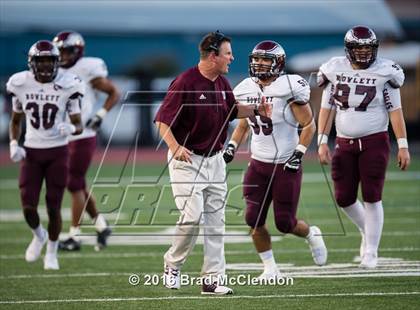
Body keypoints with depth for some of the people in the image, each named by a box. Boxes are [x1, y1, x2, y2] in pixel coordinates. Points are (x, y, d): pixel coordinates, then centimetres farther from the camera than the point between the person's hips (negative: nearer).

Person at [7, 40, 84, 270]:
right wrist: (14, 144, -4)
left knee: (53, 207, 0)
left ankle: (51, 253, 22)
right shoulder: (21, 85, -2)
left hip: (57, 153, -2)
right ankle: (39, 236, 29)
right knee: (28, 206, -5)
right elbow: (15, 121, 12)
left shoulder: (66, 86, -8)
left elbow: (79, 125, -3)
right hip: (31, 151, 2)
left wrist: (71, 128, -27)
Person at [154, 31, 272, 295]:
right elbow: (163, 120, -18)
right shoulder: (185, 83, -17)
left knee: (215, 221, 6)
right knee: (192, 216, -15)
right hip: (187, 160, -7)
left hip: (215, 160, 8)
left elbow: (232, 111, 25)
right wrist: (175, 146, -32)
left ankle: (213, 279, 10)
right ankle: (173, 264, 9)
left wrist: (256, 110, 9)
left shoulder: (223, 83, 7)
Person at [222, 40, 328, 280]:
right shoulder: (246, 90, 5)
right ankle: (271, 270, 10)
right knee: (254, 220, -4)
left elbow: (309, 125, -9)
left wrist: (298, 154, -17)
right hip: (258, 164, 5)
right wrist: (232, 147, 3)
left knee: (285, 223, -2)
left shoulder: (289, 88, -13)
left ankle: (311, 234, 31)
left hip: (285, 166, -5)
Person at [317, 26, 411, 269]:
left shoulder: (383, 73, -4)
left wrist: (403, 146, -6)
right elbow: (327, 109, 7)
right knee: (344, 198, 2)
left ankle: (371, 252, 4)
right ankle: (368, 232, 30)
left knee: (372, 198, -6)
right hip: (345, 144, 3)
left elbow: (395, 111, -2)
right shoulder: (335, 71, 3)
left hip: (375, 142, -3)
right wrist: (322, 142, 0)